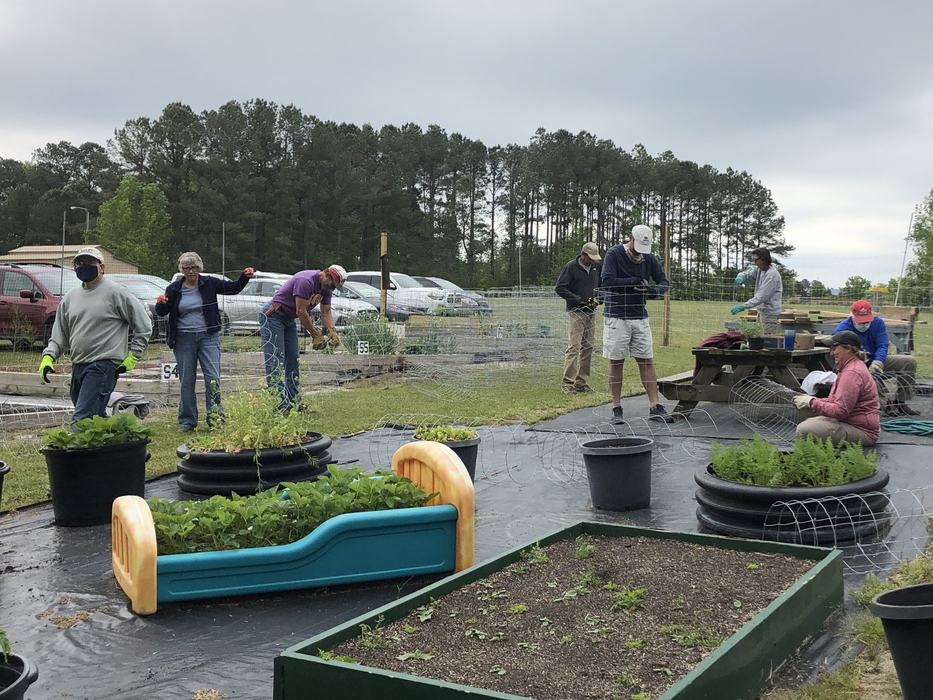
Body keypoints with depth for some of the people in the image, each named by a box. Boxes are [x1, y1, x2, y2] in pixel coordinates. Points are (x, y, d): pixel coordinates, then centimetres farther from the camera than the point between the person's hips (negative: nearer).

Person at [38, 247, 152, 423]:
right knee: (96, 417, 13)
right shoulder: (71, 297, 16)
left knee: (81, 420, -16)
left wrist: (133, 355, -5)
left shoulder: (115, 292, -5)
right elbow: (59, 333, 19)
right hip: (77, 366, 8)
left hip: (103, 366, -8)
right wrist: (49, 355, 3)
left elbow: (143, 324, -2)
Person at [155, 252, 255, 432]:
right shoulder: (174, 289, 3)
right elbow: (162, 313, 7)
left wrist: (245, 277, -9)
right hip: (184, 339, 1)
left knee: (213, 378, -7)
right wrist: (160, 304, -14)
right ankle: (187, 421, 15)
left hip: (208, 336, -1)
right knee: (186, 381, 6)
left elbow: (234, 288, 8)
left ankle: (215, 417, 1)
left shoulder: (209, 283, 2)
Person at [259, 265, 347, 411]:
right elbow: (301, 312, -25)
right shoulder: (306, 281, -26)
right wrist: (316, 335, -20)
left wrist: (332, 332, -13)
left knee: (293, 360, 7)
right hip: (272, 316, -10)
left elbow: (326, 312, 5)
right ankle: (280, 406, -19)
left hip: (289, 319, 10)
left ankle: (293, 402, 10)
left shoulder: (326, 287, 2)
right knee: (275, 360, -13)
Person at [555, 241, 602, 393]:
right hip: (576, 312, -6)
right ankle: (567, 382, -10)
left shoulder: (596, 266, 10)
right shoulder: (571, 267, -7)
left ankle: (582, 382, 12)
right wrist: (578, 299, -15)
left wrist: (597, 297, 3)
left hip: (591, 312, 6)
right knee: (574, 347, -12)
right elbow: (559, 288, -9)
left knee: (588, 347, 6)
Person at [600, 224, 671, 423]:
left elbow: (664, 282, 10)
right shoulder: (614, 254, -8)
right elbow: (606, 281, -18)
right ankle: (616, 408, 8)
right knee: (616, 363, 1)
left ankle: (655, 406, 4)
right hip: (616, 317, -4)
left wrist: (656, 290, -13)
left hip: (640, 317, 4)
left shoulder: (649, 259, 6)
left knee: (647, 362, 2)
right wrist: (632, 281, -21)